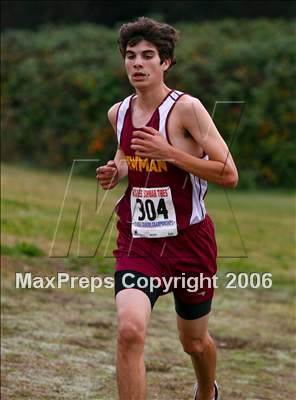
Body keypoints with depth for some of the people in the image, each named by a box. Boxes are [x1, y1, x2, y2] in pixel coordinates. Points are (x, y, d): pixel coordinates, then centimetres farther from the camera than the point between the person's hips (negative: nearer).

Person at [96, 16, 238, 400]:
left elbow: (229, 175, -18)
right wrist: (115, 172, 2)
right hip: (137, 239, 3)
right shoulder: (118, 113, 4)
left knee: (194, 342, 18)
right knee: (129, 329, -24)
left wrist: (169, 152, -25)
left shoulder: (186, 108, -14)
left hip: (188, 239, -2)